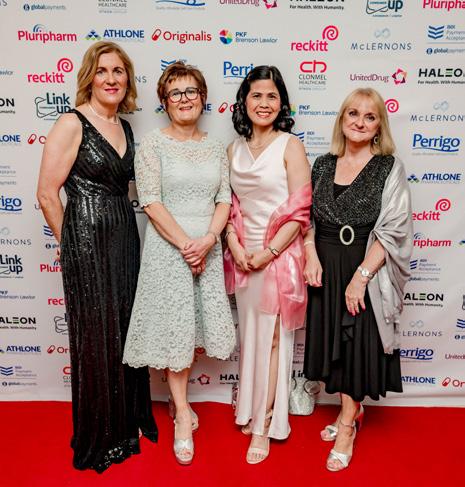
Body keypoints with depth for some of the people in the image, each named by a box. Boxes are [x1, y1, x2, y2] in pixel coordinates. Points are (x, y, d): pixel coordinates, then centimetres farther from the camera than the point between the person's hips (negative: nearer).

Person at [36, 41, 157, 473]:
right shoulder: (72, 124, -9)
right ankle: (98, 438, 26)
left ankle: (129, 422, 34)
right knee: (96, 338, 4)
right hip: (87, 242, -6)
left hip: (125, 237, 7)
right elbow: (47, 195, -11)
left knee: (126, 330, 14)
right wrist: (71, 245, -2)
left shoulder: (124, 128, 12)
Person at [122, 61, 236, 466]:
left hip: (207, 247, 4)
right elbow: (151, 202, -11)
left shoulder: (215, 147, 9)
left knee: (194, 325, 11)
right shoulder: (153, 144, -4)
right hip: (167, 246, -4)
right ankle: (183, 414, 17)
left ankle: (178, 398, 32)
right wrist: (184, 244, -14)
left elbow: (224, 200, 4)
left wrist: (207, 241, -11)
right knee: (174, 326, 2)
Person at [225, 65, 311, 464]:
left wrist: (268, 253, -14)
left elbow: (300, 211, -11)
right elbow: (230, 205, 9)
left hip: (278, 256, -5)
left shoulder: (290, 146, -6)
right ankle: (252, 409, 33)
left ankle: (264, 424, 18)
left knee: (271, 339, 4)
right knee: (250, 335, 15)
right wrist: (235, 247, -5)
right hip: (243, 257, 5)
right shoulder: (235, 149, 9)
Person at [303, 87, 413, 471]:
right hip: (325, 269, 4)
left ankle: (346, 425, 25)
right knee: (332, 341, 13)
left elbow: (393, 230, -12)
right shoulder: (323, 165, 6)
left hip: (368, 270, -4)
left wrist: (361, 276, -18)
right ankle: (352, 411, 36)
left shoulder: (389, 167, -6)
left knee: (359, 344, 6)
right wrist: (311, 256, -7)